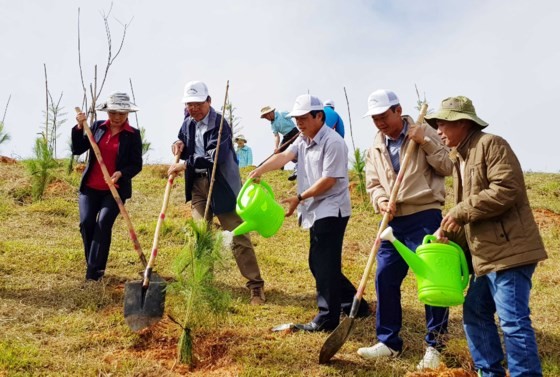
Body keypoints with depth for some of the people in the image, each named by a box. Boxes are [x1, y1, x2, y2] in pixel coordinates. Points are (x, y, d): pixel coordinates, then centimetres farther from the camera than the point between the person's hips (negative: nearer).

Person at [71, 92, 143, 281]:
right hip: (90, 187, 3)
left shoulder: (133, 135, -1)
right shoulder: (97, 127, 6)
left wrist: (121, 173, -21)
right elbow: (77, 150, 3)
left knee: (103, 224, -15)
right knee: (86, 223, -7)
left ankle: (95, 269, -9)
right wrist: (79, 127, -9)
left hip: (115, 189, -3)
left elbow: (137, 165, -3)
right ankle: (92, 264, 13)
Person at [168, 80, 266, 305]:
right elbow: (186, 150, 21)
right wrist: (180, 145, -1)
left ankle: (256, 286, 5)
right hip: (198, 185, 7)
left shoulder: (219, 124, -15)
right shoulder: (188, 123, 7)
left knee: (238, 237, -3)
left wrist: (186, 164, -26)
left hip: (222, 187, -7)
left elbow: (215, 157, -25)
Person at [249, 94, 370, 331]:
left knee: (324, 265, -7)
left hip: (331, 211, -10)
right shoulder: (303, 141, 12)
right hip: (316, 212, 10)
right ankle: (354, 304, 27)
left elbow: (328, 180, -19)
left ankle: (327, 319, 3)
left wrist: (300, 198, -19)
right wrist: (260, 171, -22)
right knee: (318, 264, 15)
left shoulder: (333, 142, -15)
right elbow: (284, 157, -5)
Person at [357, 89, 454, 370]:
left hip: (425, 217, -5)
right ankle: (388, 341, 21)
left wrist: (426, 143, -16)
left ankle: (435, 345, 11)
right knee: (385, 279, 7)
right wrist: (381, 200, -12)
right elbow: (373, 183, 9)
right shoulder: (376, 147, 11)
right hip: (394, 221, 6)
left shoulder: (424, 134, -3)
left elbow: (448, 168, -6)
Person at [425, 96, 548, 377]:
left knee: (513, 321, -11)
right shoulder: (460, 158, 20)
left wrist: (460, 212, -17)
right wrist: (451, 230, 9)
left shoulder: (491, 144, -9)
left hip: (509, 250, -10)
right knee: (475, 314, 16)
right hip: (486, 254, 10)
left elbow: (505, 190, -22)